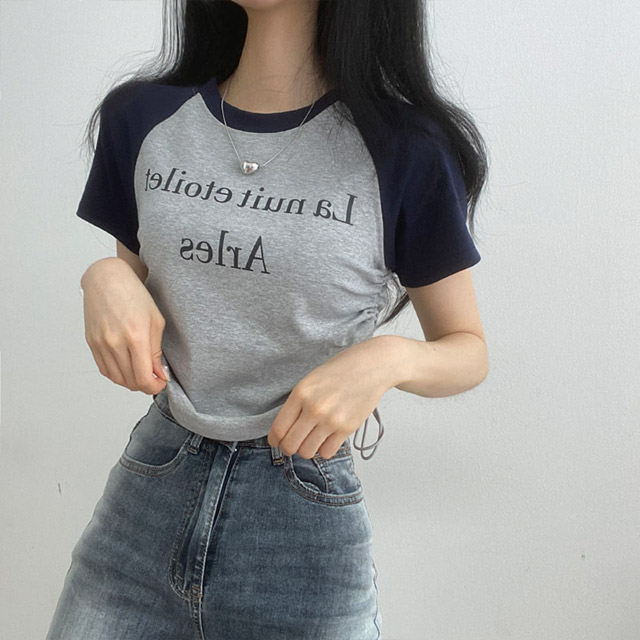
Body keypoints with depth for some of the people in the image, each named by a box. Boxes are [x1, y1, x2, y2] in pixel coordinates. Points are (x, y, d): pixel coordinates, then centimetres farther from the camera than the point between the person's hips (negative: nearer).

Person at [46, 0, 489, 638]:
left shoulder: (405, 149, -9)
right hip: (150, 485, 3)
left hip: (305, 514, -3)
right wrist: (104, 280, -9)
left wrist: (389, 358, -21)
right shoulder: (143, 118, 2)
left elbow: (469, 350, 0)